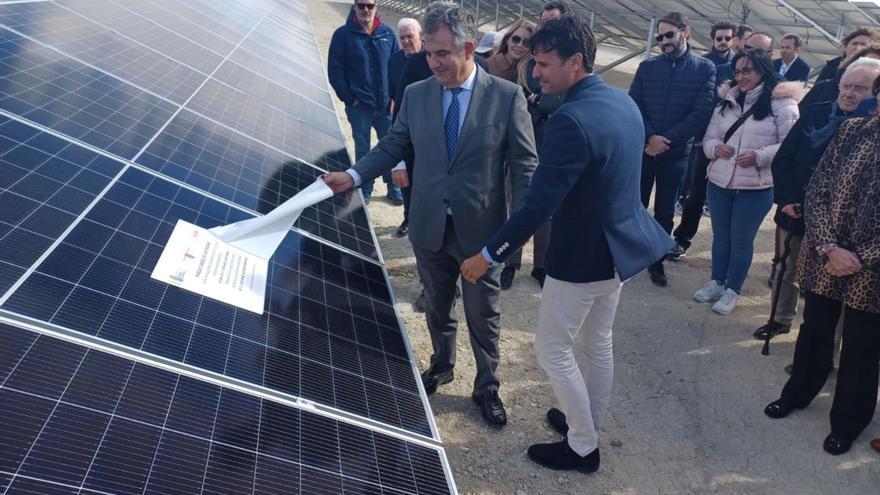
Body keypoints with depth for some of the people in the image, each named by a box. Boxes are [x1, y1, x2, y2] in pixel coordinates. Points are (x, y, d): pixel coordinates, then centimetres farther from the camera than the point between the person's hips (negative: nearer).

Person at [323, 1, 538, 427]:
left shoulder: (507, 96, -10)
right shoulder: (415, 95, 0)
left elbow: (525, 165, -8)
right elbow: (393, 145, 7)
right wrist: (354, 175, -8)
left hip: (480, 230, -3)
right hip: (429, 228, 3)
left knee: (483, 315, 13)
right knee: (437, 307, 22)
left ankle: (487, 386, 34)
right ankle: (441, 364, 47)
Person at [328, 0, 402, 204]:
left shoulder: (387, 34, 3)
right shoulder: (343, 35, -4)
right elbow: (335, 71, -3)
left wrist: (394, 97, 0)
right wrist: (349, 99, -7)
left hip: (385, 105, 2)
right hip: (359, 107, -2)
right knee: (362, 149, 10)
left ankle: (394, 187, 22)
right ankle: (365, 189, 23)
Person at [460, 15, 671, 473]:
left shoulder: (571, 119, -28)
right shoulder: (624, 101, 2)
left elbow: (538, 206, -28)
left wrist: (489, 255, -19)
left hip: (583, 256, -9)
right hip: (620, 243, 9)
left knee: (553, 350, 9)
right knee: (597, 342, 23)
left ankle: (583, 448, 24)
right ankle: (587, 423, 43)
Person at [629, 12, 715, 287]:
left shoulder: (705, 69, -1)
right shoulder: (647, 66, 4)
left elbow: (701, 113, -8)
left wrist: (666, 140, -15)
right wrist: (650, 137, -17)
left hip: (677, 153, -1)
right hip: (643, 149, 1)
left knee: (665, 212, 10)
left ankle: (656, 261, 23)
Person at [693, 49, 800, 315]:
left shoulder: (782, 103, -7)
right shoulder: (727, 101, 9)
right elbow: (709, 137, 11)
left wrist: (759, 156, -22)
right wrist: (716, 148, -11)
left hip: (755, 188, -5)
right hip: (719, 182, 5)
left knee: (741, 239, 6)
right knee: (720, 235, 17)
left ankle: (732, 290, 22)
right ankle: (717, 282, 33)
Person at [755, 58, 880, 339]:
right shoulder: (815, 113, -2)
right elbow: (782, 159, 1)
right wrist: (786, 199, -8)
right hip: (794, 213, 3)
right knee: (787, 269, 18)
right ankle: (781, 319, 37)